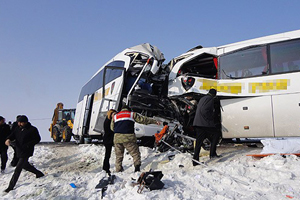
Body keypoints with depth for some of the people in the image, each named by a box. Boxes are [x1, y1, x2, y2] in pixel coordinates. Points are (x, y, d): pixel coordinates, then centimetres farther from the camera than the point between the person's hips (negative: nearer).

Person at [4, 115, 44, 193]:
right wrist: (8, 139, -27)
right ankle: (39, 173, 41)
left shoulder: (32, 129, -12)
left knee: (18, 169, -7)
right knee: (25, 165, 23)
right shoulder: (18, 129, 8)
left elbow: (37, 139, -11)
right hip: (19, 151, 8)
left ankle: (11, 187, 2)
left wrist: (27, 145, -21)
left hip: (26, 152, -8)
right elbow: (13, 135, -3)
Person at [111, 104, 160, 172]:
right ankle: (137, 165, -19)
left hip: (117, 138, 3)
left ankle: (118, 170, 9)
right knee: (135, 153, 2)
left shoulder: (115, 116, 22)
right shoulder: (132, 114, 13)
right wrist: (154, 121, 20)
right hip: (129, 137, -3)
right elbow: (143, 119, 13)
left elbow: (112, 127, 24)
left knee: (119, 155, 14)